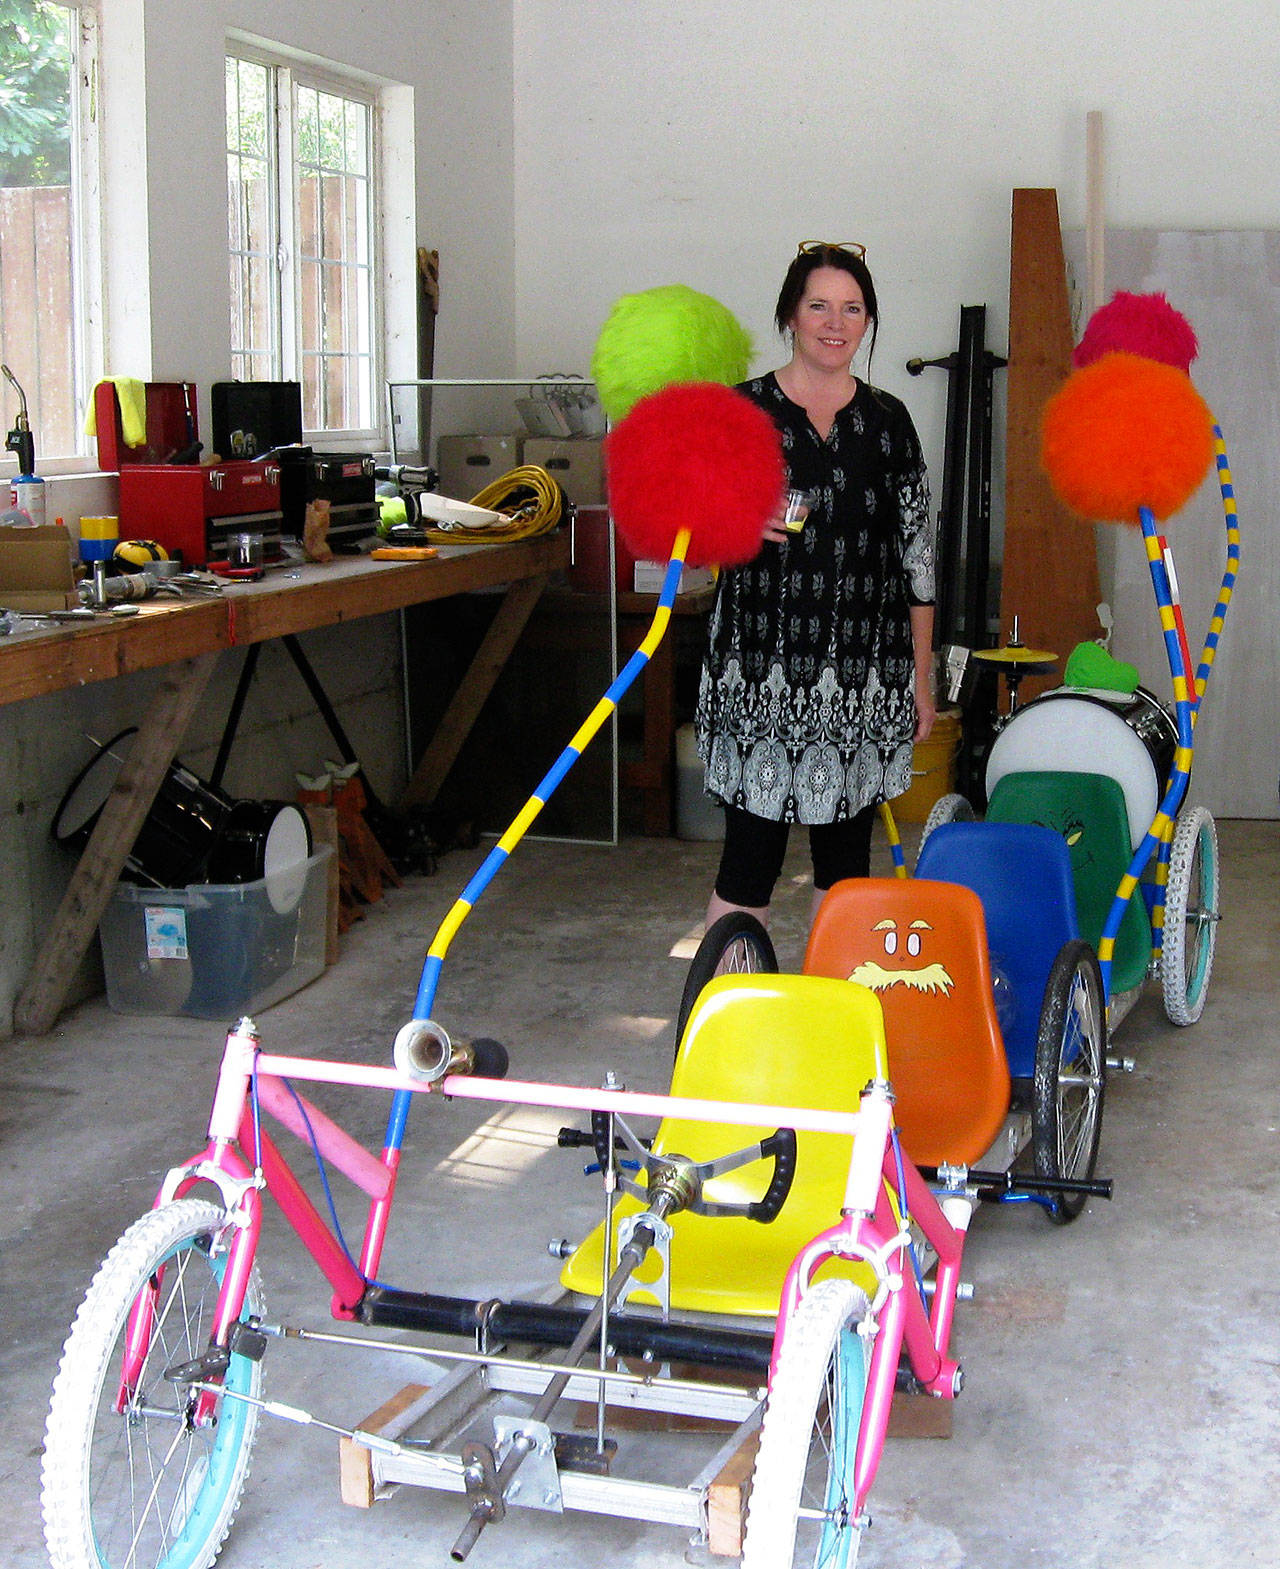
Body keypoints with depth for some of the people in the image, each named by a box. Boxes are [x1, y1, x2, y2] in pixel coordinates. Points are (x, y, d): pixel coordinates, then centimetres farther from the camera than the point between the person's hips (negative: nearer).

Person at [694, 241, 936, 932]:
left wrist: (921, 679, 9)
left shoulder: (887, 420, 9)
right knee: (751, 855, -5)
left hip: (864, 678, 3)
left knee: (845, 858, 8)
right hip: (762, 666, -2)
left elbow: (915, 554, 11)